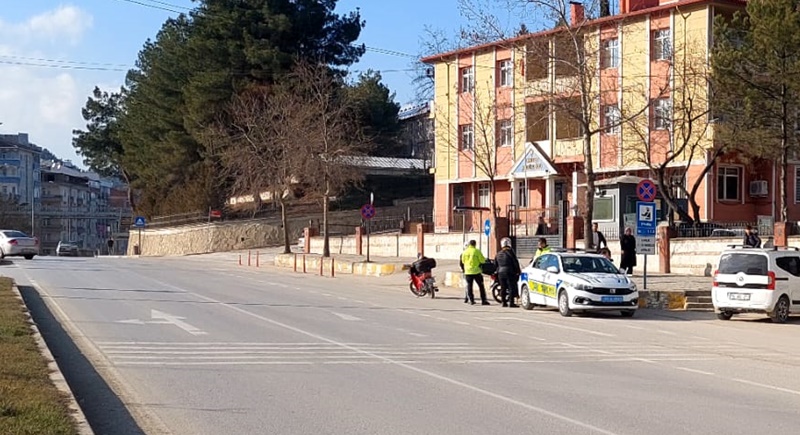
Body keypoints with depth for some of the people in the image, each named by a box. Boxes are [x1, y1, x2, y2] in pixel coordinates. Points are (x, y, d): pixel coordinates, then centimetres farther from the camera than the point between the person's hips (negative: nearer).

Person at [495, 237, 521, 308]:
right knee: (511, 287, -3)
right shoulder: (510, 252, -8)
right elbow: (515, 262, -8)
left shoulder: (499, 254, 11)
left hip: (500, 273, 6)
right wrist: (518, 271, 2)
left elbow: (496, 264, 17)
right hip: (509, 272, -6)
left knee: (503, 288, 11)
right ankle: (511, 302, -8)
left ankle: (504, 302, 13)